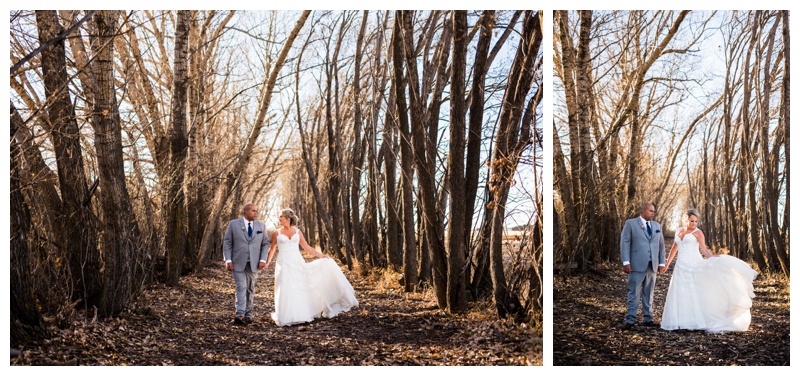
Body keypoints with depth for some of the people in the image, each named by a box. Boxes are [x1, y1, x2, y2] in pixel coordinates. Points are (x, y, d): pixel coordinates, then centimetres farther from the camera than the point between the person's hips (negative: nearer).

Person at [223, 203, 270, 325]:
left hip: (254, 264, 3)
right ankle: (240, 315, -15)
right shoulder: (233, 224, 0)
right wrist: (228, 260, -8)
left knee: (250, 289, 8)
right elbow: (227, 243, 0)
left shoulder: (261, 226, 8)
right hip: (238, 263, -3)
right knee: (241, 288, -11)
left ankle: (248, 314, 17)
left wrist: (263, 260, -3)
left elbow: (265, 243, 8)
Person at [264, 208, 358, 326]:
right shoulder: (276, 233, 4)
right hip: (284, 264, -2)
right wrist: (266, 263, 6)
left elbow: (307, 247, 11)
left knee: (300, 289, 2)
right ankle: (288, 317, 3)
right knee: (286, 291, -5)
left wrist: (321, 255, 6)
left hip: (298, 263, 2)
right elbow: (272, 249, 11)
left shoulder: (297, 232, 7)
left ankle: (301, 315, 12)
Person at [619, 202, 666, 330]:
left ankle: (648, 319, 16)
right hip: (637, 265, -5)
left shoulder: (657, 226, 16)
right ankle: (630, 320, 1)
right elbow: (624, 242, -5)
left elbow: (661, 244, 17)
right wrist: (626, 262, -13)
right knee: (634, 293, -4)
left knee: (649, 293, 9)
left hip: (652, 265, 5)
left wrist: (662, 263, 10)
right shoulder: (630, 223, 1)